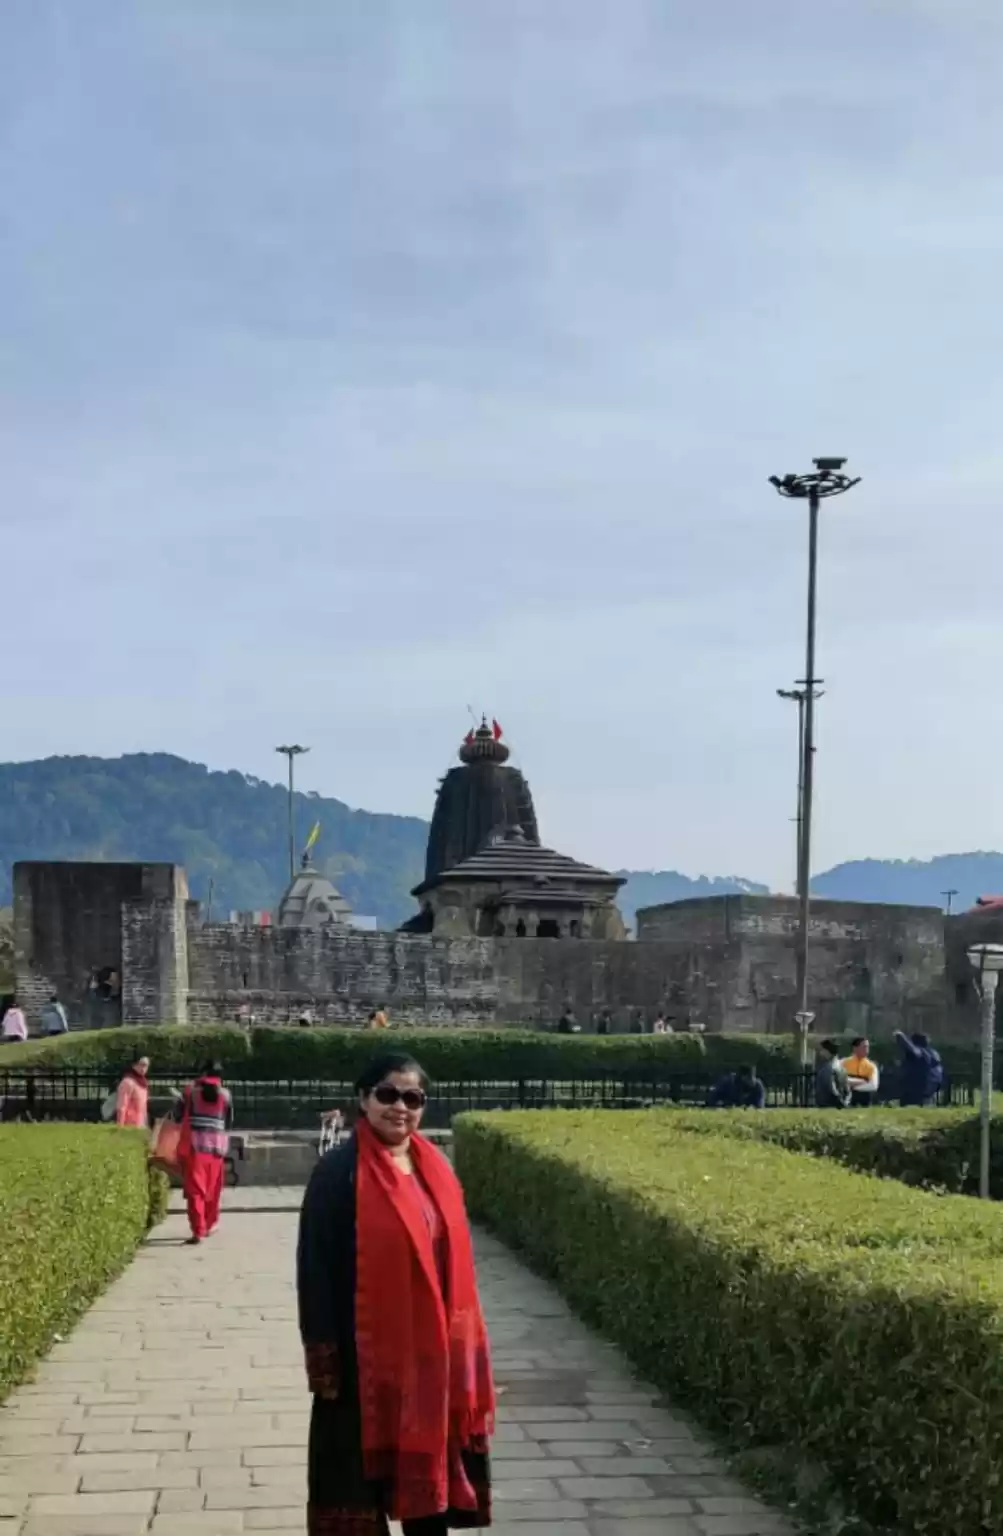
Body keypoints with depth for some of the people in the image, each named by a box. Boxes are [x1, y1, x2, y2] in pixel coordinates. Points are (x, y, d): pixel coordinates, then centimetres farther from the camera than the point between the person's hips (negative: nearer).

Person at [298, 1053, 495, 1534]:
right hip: (367, 1349, -6)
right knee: (362, 1467, 4)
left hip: (431, 1347, 6)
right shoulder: (339, 1172, -12)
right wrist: (324, 1362, -14)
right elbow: (316, 1270, -12)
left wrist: (460, 1342, 12)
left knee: (429, 1464, 14)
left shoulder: (434, 1168, 7)